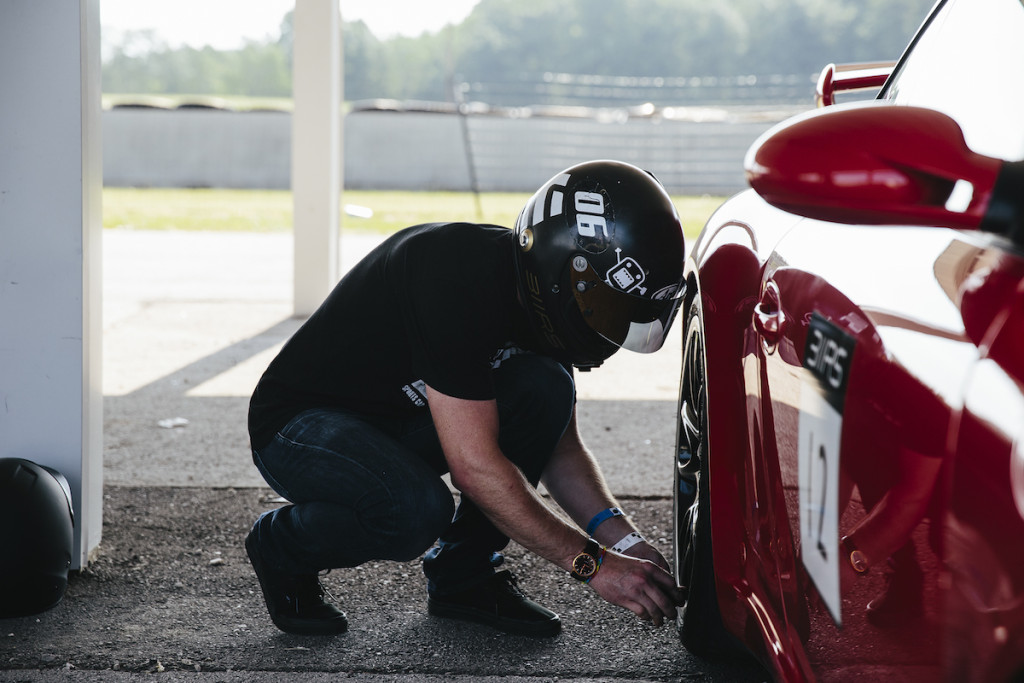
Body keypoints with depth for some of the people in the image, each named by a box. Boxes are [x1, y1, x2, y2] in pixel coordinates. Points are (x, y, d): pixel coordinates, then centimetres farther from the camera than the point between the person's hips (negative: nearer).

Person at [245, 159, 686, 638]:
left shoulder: (542, 299, -6)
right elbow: (475, 467, -33)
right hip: (300, 422, -7)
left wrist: (623, 539, -12)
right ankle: (280, 545, -3)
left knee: (544, 387, -15)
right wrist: (593, 563, -30)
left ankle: (462, 573, -1)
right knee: (418, 509, -35)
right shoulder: (458, 278, -32)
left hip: (401, 418, 8)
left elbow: (559, 446, 4)